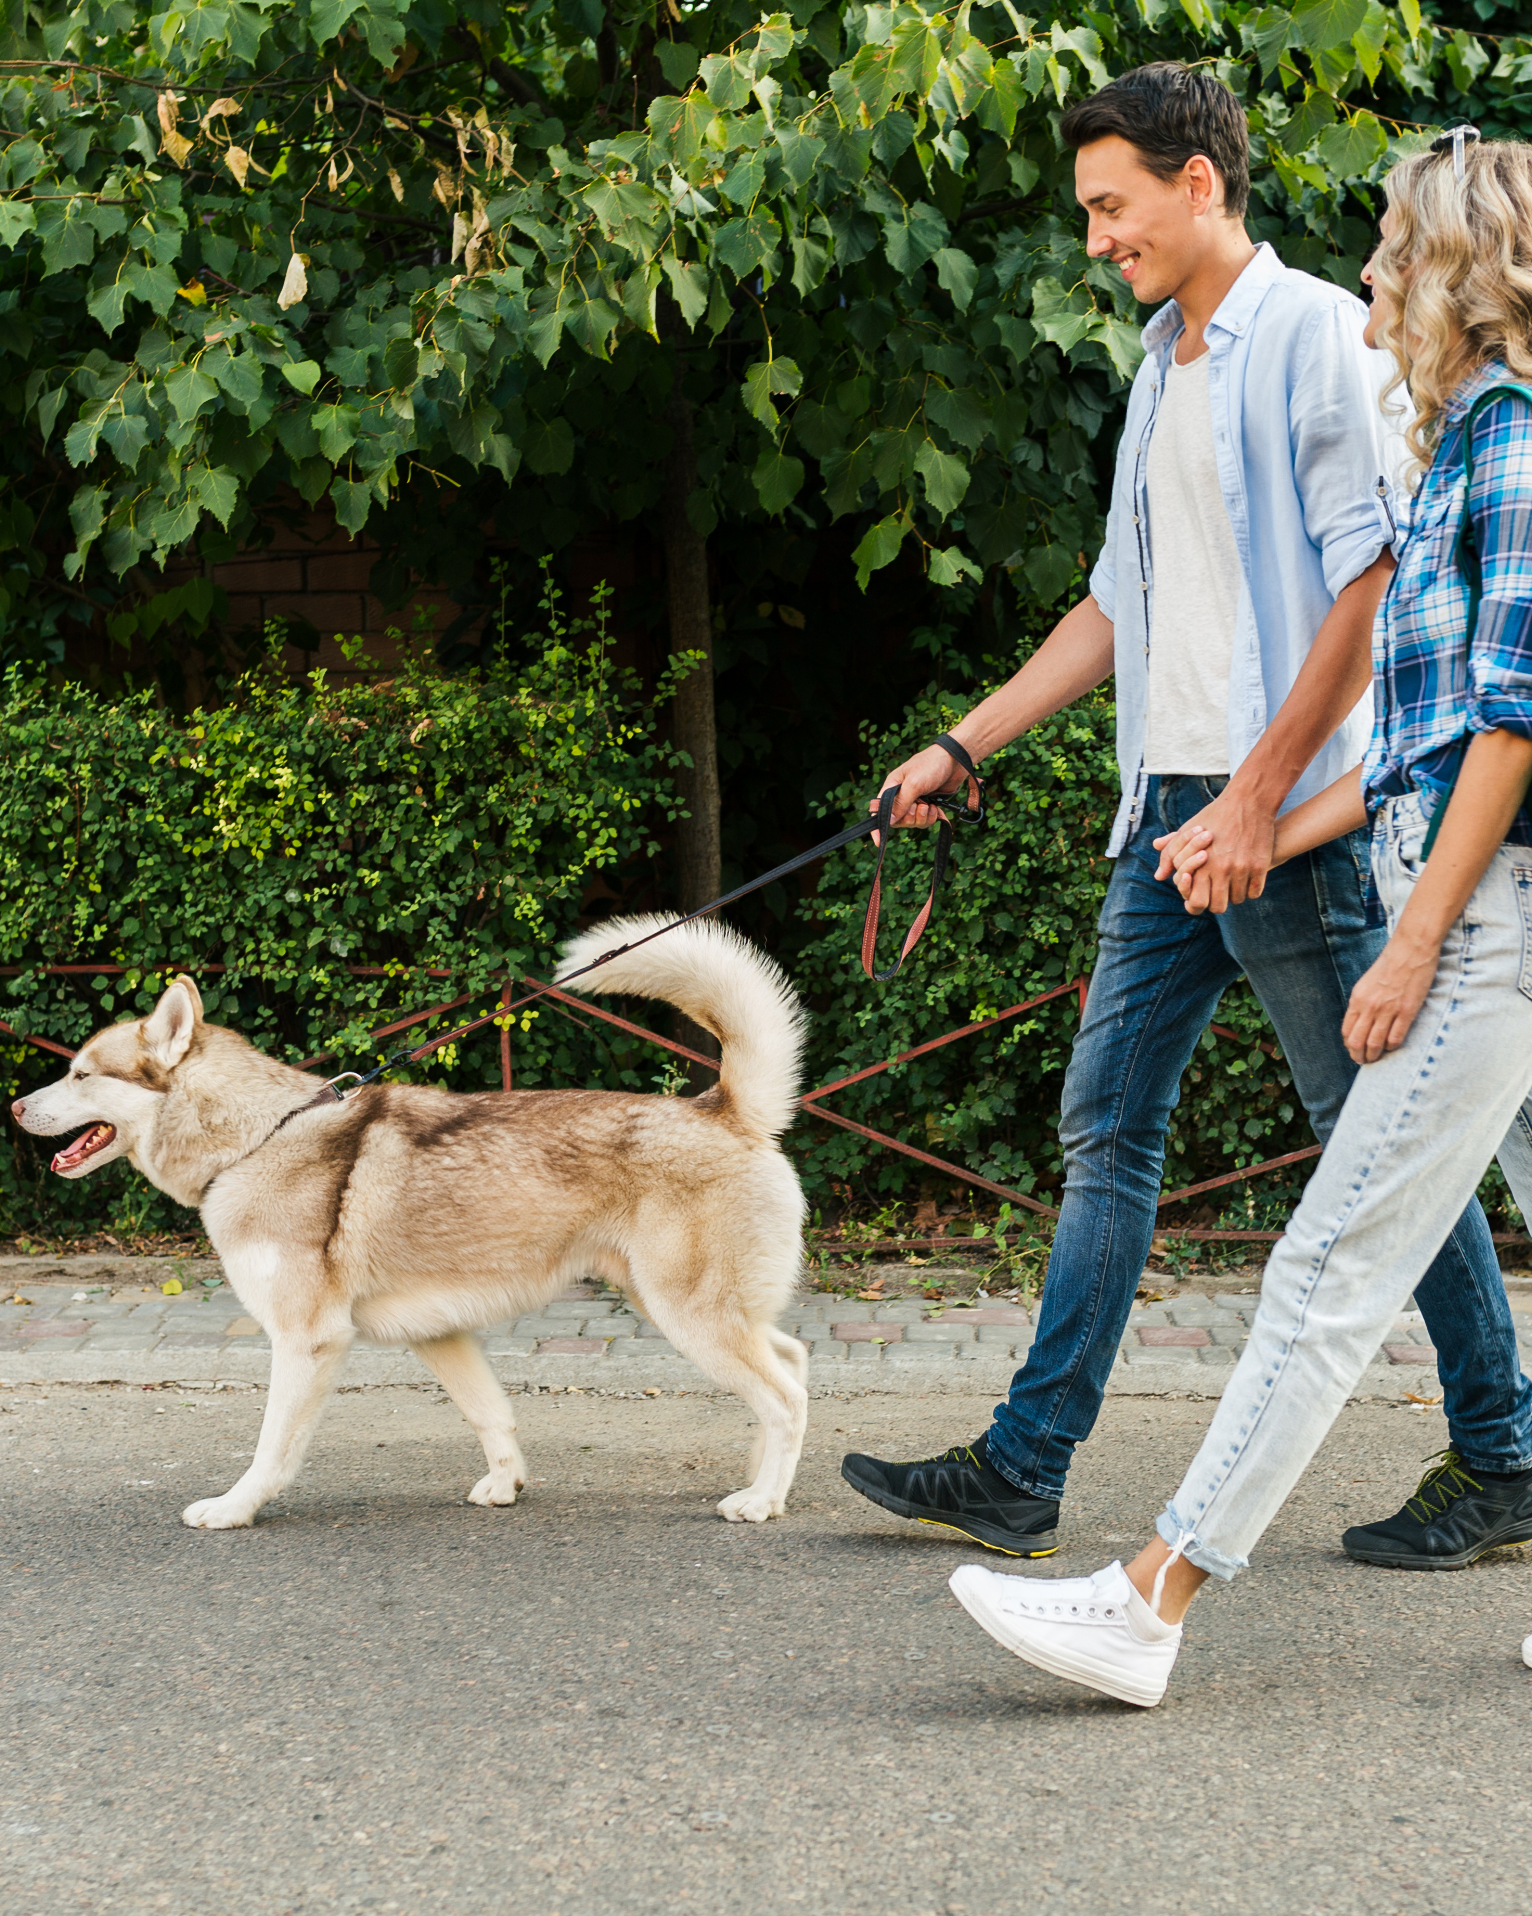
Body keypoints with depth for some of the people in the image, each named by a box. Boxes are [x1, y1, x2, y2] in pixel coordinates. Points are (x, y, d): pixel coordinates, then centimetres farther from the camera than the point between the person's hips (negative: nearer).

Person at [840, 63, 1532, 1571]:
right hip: (1170, 805, 8)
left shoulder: (1319, 333, -8)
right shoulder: (1164, 370, 19)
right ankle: (1022, 1471, 8)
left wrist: (1261, 794, -19)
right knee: (1106, 1127, 5)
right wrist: (963, 744, 19)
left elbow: (1374, 580, -15)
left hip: (1294, 814, -8)